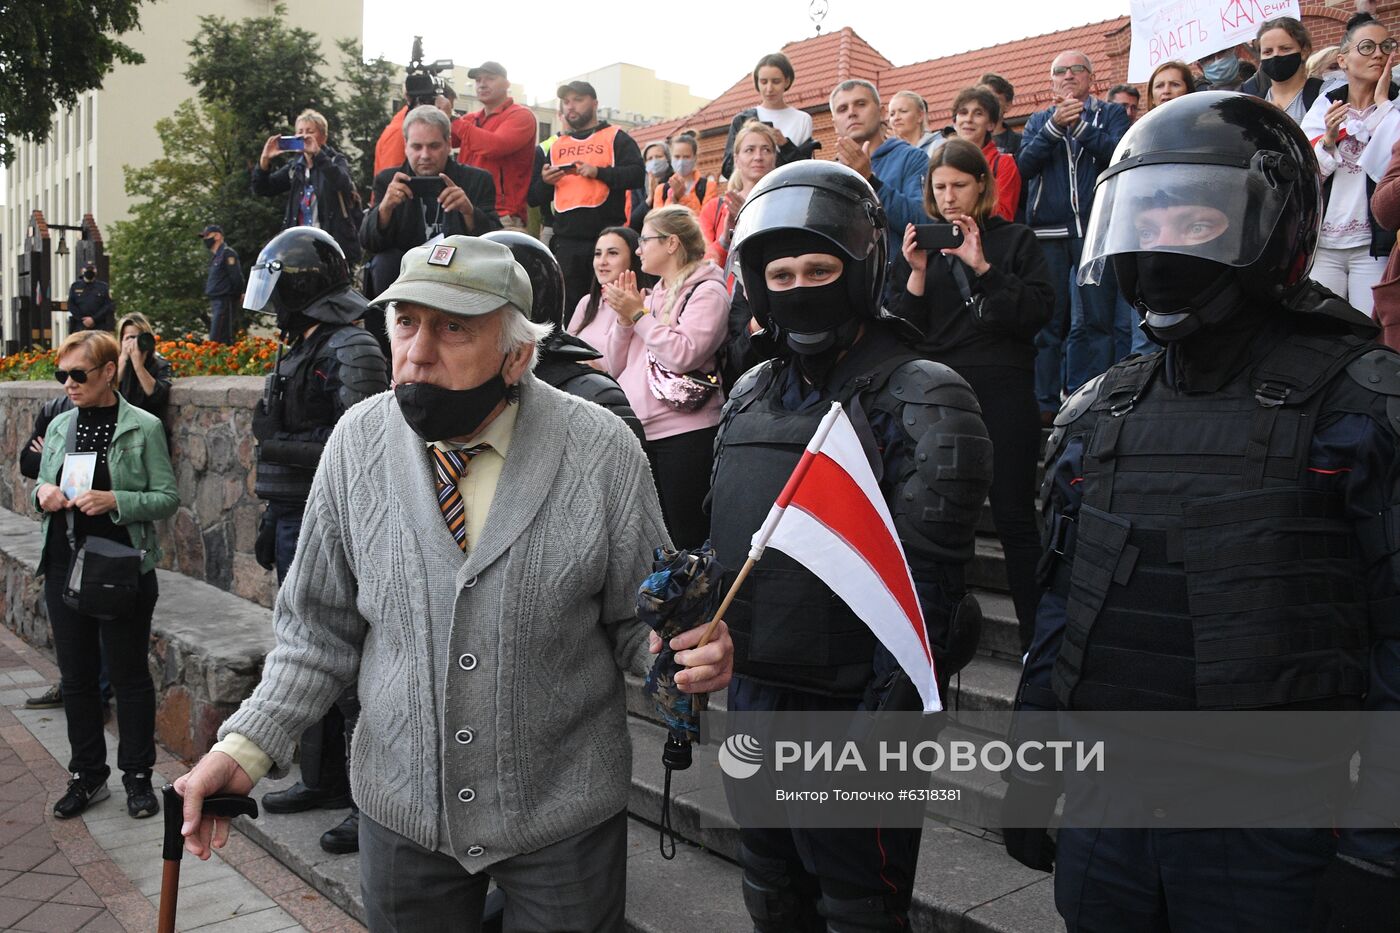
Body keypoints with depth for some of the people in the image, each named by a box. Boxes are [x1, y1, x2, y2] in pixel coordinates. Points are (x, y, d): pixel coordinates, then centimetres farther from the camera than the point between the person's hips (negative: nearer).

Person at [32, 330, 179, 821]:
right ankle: (87, 776, 28)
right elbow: (43, 490, 17)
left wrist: (114, 500, -23)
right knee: (76, 676, 13)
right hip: (64, 569, 5)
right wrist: (42, 493, -5)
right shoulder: (60, 426, 8)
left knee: (129, 674, 6)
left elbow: (168, 498, -8)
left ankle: (138, 776, 20)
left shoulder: (143, 427, -8)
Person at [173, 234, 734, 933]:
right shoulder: (358, 442, -7)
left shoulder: (603, 451, -15)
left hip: (564, 817, -2)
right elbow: (320, 628, 1)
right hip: (401, 805, 3)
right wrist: (244, 748, -9)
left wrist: (687, 654, -26)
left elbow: (638, 622, -6)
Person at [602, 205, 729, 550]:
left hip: (684, 433, -8)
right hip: (640, 430, 8)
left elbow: (684, 354, -18)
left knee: (685, 536, -4)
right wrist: (624, 317, 1)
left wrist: (638, 314, -9)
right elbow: (614, 366, 16)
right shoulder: (652, 296, 20)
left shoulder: (707, 291, -3)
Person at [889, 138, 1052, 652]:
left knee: (1014, 516, 1)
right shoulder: (920, 243, 12)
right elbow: (904, 331, 5)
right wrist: (917, 274, -9)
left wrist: (982, 267, -14)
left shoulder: (1015, 241, 5)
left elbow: (1037, 312, -8)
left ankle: (1035, 634, 11)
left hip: (1003, 396, -2)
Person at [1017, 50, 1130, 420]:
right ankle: (1045, 403, 6)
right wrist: (1054, 126, -11)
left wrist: (1079, 125, -14)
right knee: (1048, 321, 2)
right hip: (1047, 233, 2)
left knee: (1095, 320, -3)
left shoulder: (1110, 114, 13)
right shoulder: (1038, 121, 18)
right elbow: (1024, 166, 1)